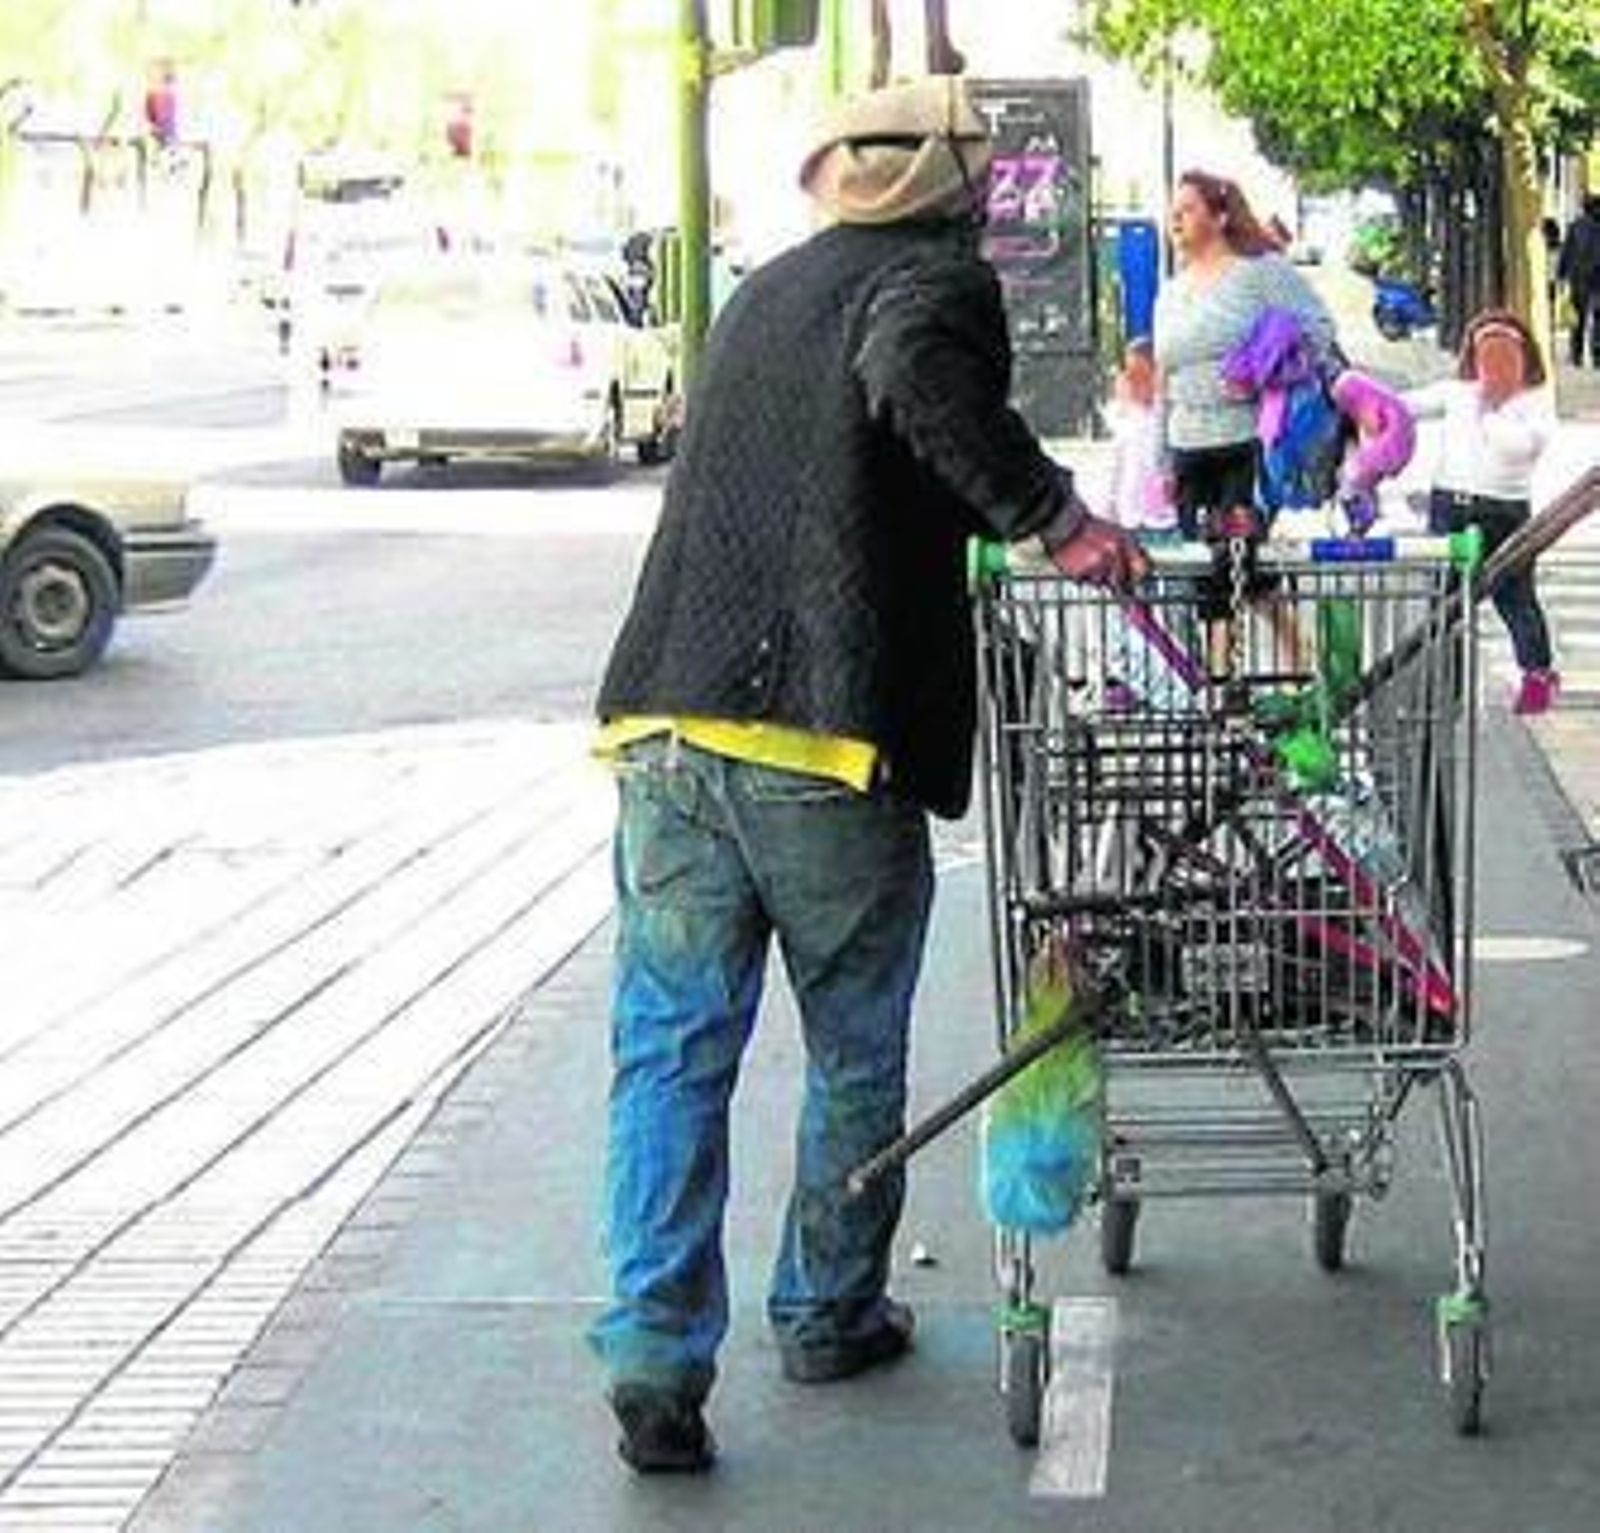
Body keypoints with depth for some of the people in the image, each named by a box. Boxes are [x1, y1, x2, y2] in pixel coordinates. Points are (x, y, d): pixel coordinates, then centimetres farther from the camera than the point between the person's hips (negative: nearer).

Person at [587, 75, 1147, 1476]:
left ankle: (656, 1360, -3)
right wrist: (1051, 513, -16)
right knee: (857, 1055, 14)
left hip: (669, 725, 5)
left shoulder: (762, 295, 24)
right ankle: (830, 1313, 26)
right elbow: (917, 370, -23)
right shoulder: (938, 278, 1)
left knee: (672, 1051, 5)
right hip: (833, 742, -5)